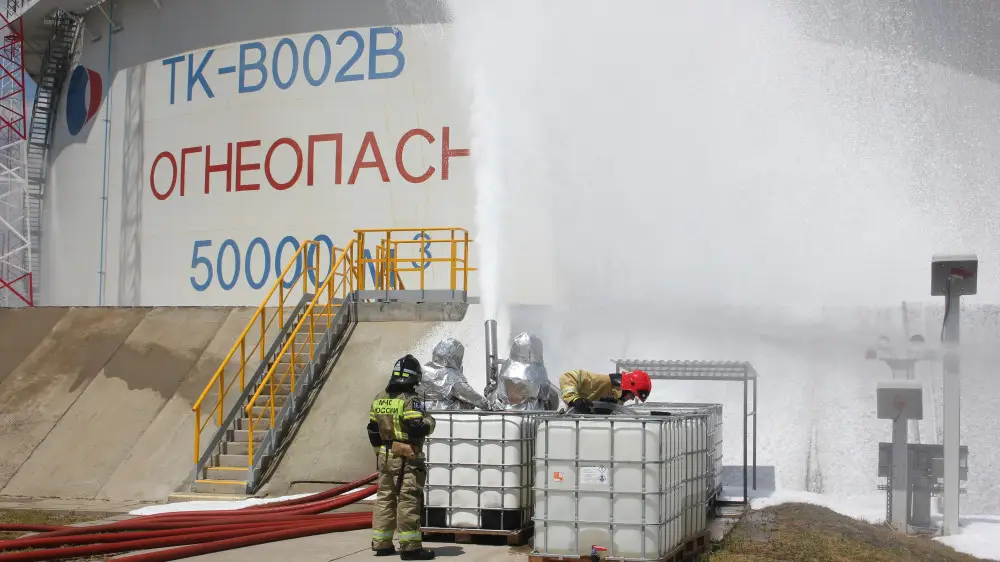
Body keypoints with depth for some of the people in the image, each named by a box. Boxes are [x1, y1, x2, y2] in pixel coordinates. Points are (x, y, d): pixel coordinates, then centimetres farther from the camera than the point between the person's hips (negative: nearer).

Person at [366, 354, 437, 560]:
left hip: (385, 458, 7)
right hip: (407, 459, -7)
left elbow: (373, 430, 15)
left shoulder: (379, 400, 9)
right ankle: (410, 546, -5)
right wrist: (429, 421, -2)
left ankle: (381, 544, 18)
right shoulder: (410, 400, -15)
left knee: (385, 498, 14)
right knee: (408, 500, -5)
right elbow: (417, 428, -23)